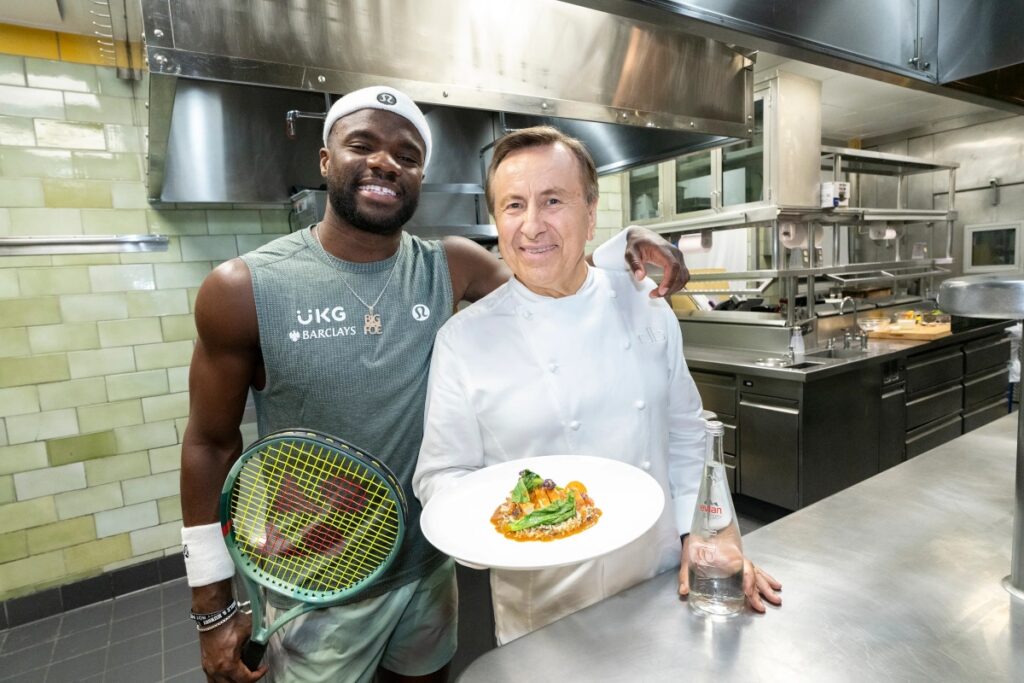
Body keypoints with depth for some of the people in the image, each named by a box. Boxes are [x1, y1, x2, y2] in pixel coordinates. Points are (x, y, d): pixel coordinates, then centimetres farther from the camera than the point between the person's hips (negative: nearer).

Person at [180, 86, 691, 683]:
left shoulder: (451, 268, -8)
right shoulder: (243, 289, -15)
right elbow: (212, 445, -7)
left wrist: (623, 253, -19)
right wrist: (214, 606, -3)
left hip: (430, 566, 3)